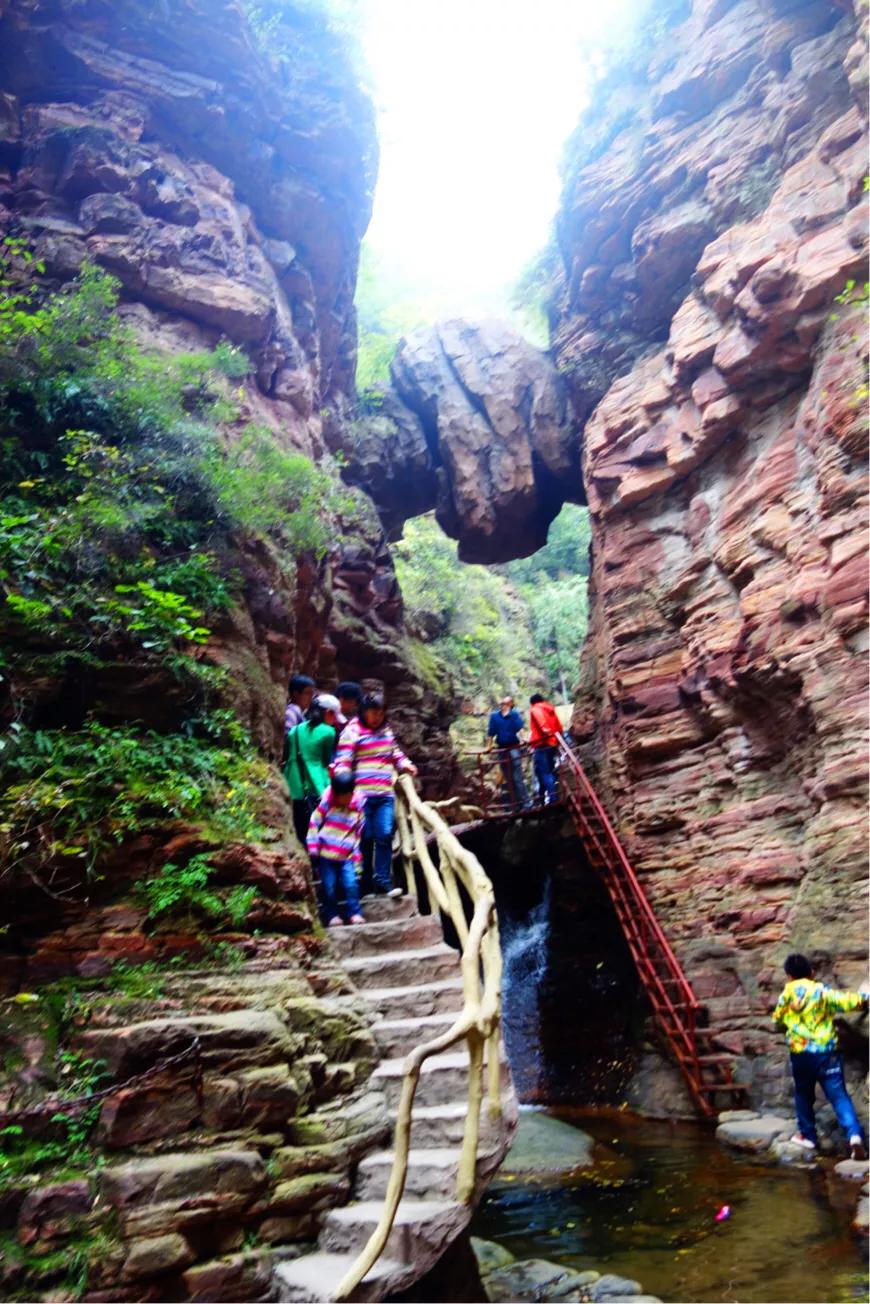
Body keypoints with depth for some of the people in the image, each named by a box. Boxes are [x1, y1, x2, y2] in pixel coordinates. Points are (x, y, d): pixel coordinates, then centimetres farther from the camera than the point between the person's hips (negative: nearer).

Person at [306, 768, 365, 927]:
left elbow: (358, 832, 8)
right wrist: (313, 848, -6)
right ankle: (332, 915, 16)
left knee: (351, 884, -8)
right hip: (326, 854, -1)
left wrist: (356, 856, 8)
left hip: (346, 856, 1)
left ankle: (354, 913, 5)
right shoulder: (326, 803, -7)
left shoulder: (358, 807, 0)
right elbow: (314, 823, -3)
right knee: (329, 887, 2)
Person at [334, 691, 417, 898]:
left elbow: (395, 752, 30)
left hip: (385, 795, 5)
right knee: (365, 838, 2)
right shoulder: (352, 732, -3)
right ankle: (365, 883, 15)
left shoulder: (387, 730, 16)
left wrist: (405, 764, 11)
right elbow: (343, 762, -8)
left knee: (385, 835, -5)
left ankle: (382, 882, 0)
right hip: (362, 794, -4)